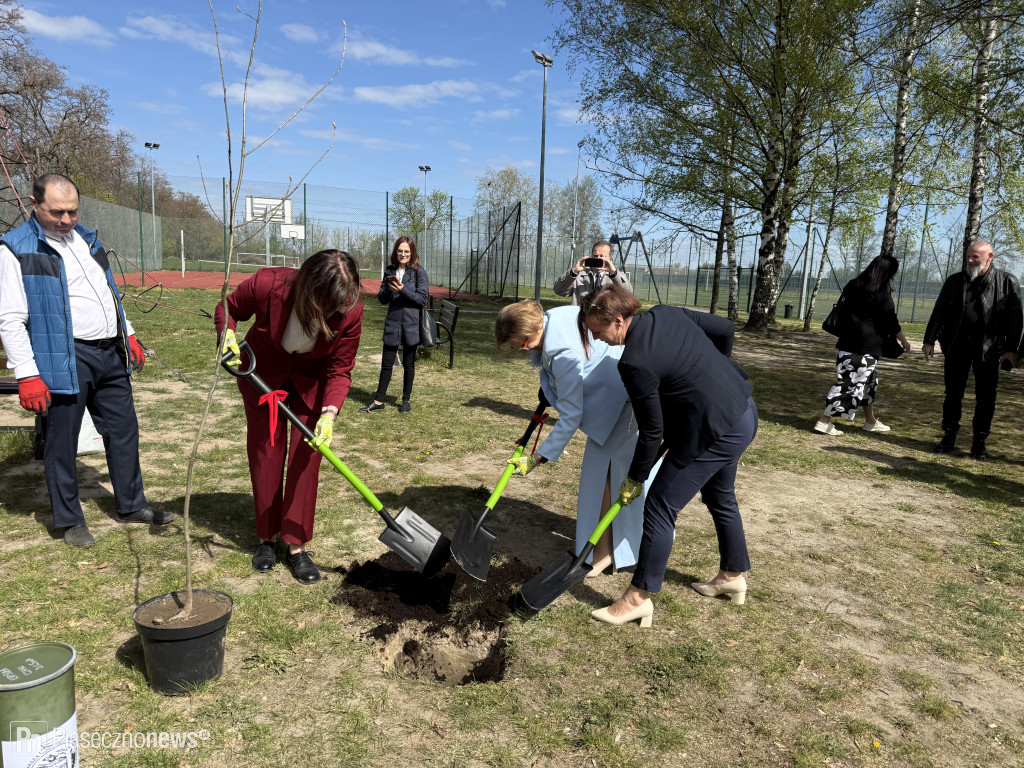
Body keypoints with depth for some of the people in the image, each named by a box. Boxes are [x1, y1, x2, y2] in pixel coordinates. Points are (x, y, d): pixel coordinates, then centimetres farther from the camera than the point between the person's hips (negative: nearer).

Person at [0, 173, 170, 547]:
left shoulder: (86, 238, 14)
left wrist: (128, 334, 20)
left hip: (111, 354, 7)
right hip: (65, 361, -7)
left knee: (124, 430, 13)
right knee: (62, 442, 3)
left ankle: (130, 504, 27)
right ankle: (70, 520, 19)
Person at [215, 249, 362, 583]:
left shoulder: (351, 311, -31)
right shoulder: (268, 284, -34)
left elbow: (339, 371, -20)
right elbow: (228, 309, -10)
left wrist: (329, 413, -35)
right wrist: (228, 334, -30)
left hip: (311, 380, 0)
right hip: (262, 372, 0)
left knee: (306, 456, -4)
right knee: (265, 452, 6)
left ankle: (296, 546, 7)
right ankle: (266, 538, 22)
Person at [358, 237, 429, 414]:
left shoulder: (419, 272, -4)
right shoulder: (390, 272, 8)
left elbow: (423, 299, -9)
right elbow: (382, 299, 9)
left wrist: (403, 289, -18)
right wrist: (389, 289, -12)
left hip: (411, 324, -3)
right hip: (392, 323, 3)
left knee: (408, 364, 9)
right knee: (386, 363, 6)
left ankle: (406, 400, 22)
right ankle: (379, 401, 14)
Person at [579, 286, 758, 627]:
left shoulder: (634, 362, -23)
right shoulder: (666, 313, -1)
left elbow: (652, 432, -16)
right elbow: (725, 329, 10)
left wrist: (635, 478, -1)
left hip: (713, 433, -10)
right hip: (744, 411, 10)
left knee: (659, 508, 0)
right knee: (720, 497, 27)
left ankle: (639, 597, 11)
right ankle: (732, 577, 45)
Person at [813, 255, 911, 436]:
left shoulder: (853, 287, 10)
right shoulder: (881, 295, -11)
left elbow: (843, 311, 17)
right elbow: (891, 322, -4)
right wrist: (903, 340, 10)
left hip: (846, 344, 8)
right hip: (864, 349, -8)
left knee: (869, 381, 21)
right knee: (852, 384, -5)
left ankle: (871, 421, 32)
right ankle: (824, 422, -7)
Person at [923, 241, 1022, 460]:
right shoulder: (955, 281, 6)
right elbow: (939, 312, 8)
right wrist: (929, 341, 3)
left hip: (989, 349, -1)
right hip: (957, 345, 2)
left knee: (986, 397, 4)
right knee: (953, 393, 7)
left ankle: (980, 441, 15)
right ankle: (949, 435, 19)